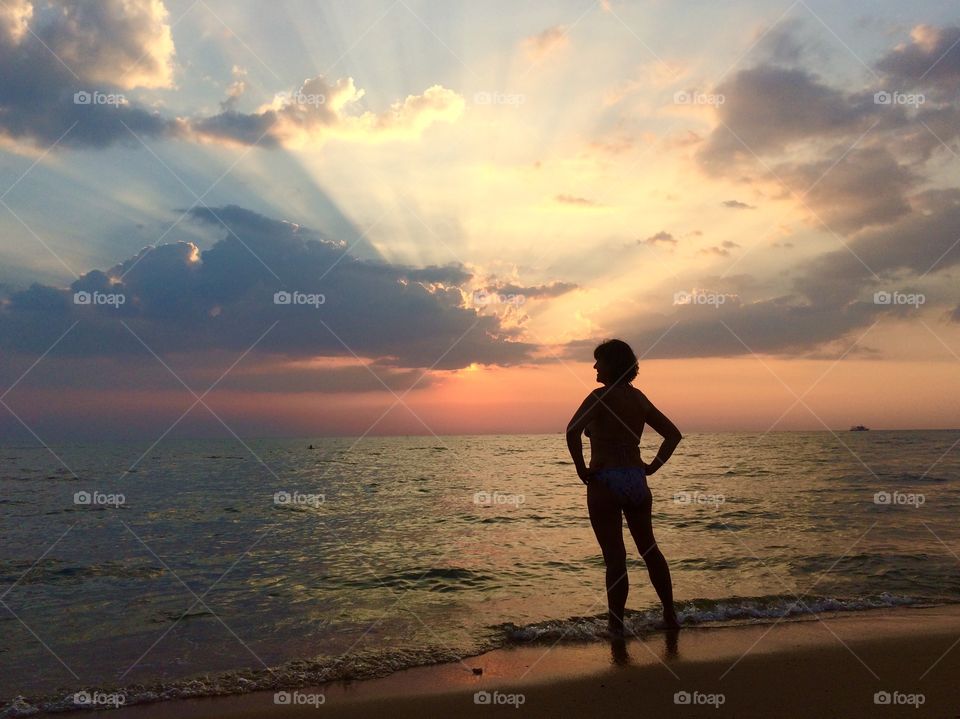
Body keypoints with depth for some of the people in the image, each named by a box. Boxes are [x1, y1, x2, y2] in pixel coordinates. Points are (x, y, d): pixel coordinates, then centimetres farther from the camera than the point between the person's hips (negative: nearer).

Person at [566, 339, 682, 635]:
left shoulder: (601, 396, -12)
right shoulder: (639, 398, 9)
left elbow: (572, 431, -28)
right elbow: (674, 434, 15)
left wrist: (581, 469, -16)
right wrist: (653, 467, 11)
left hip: (605, 482, -6)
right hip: (637, 480, 6)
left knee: (614, 557, 1)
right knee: (649, 549, 20)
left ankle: (616, 624, 9)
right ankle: (670, 615, 29)